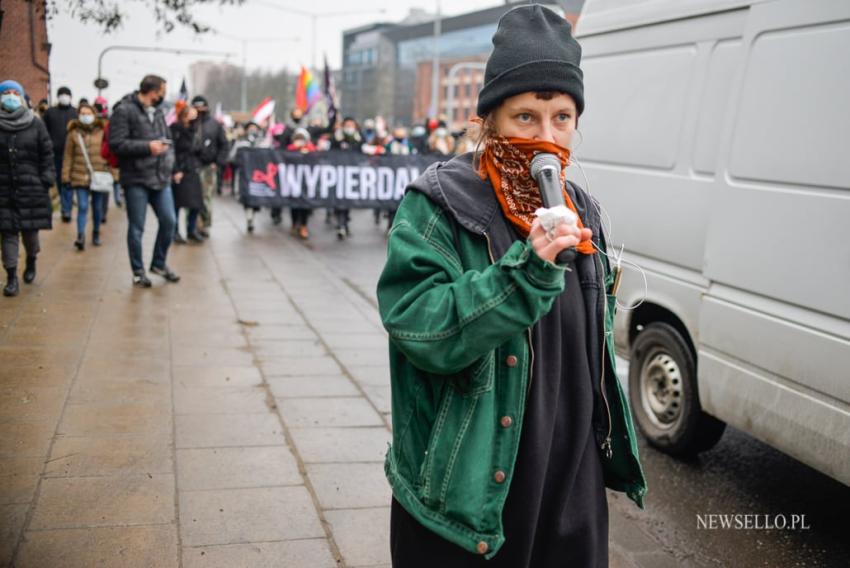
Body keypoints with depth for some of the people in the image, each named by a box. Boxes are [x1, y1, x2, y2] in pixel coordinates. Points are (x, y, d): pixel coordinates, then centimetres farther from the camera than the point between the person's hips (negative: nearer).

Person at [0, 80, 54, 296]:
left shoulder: (35, 124, 2)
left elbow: (47, 155, 4)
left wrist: (46, 180, -2)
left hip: (31, 188, 0)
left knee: (30, 230, 6)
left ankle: (31, 262, 36)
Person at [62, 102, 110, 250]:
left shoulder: (102, 132, 3)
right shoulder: (73, 133, 3)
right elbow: (68, 156, 4)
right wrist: (66, 176, 1)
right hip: (80, 177, -1)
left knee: (97, 208, 10)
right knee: (82, 207, -9)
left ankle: (96, 234, 26)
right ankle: (80, 236, -12)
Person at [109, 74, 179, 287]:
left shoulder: (157, 112, 14)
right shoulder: (124, 111, -9)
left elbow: (166, 140, 24)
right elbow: (116, 143, -16)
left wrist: (167, 149, 5)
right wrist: (148, 147, -18)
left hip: (161, 178, 6)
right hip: (136, 180, -6)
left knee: (169, 221, 6)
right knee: (136, 228, 3)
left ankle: (159, 263, 25)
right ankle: (138, 272, 17)